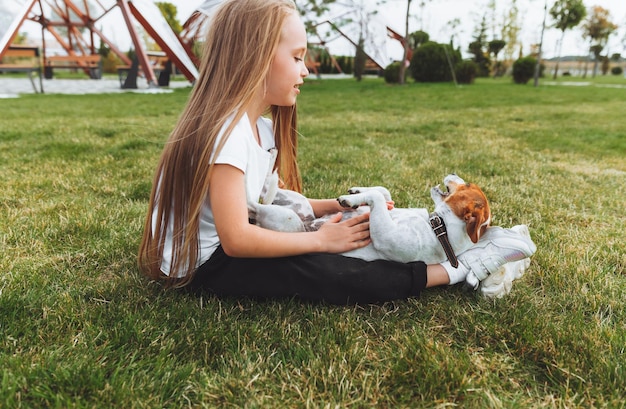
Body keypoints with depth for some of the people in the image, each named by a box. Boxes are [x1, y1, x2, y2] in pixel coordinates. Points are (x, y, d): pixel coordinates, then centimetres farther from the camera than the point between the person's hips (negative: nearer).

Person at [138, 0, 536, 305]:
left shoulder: (261, 126, 4)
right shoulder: (227, 132, -26)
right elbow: (235, 239, -30)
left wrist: (338, 206, -3)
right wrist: (321, 239, -23)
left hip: (228, 246, 9)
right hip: (202, 262, -9)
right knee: (321, 273, -26)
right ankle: (457, 269, -20)